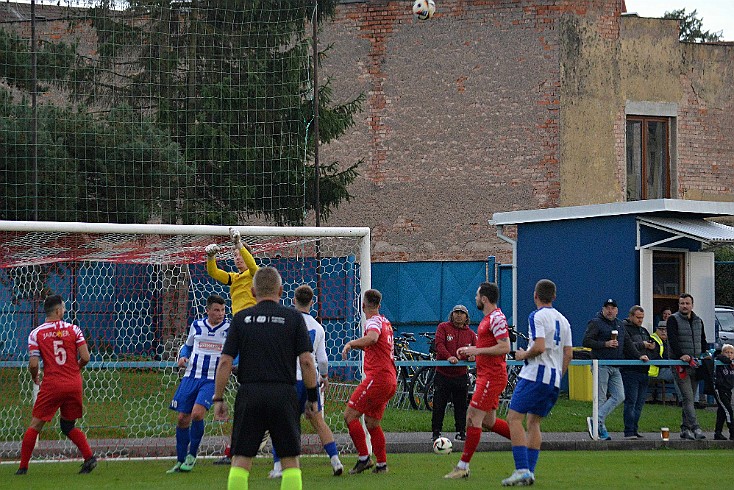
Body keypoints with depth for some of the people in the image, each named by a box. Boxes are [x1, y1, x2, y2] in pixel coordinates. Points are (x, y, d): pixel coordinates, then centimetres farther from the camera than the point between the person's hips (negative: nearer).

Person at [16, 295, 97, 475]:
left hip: (52, 385, -3)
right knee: (68, 425, 19)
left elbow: (33, 365, -7)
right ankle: (89, 457, 4)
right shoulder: (73, 329, 2)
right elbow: (85, 358, -3)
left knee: (35, 425, 4)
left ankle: (23, 467, 1)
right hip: (74, 385, 3)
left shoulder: (36, 333, -1)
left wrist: (35, 378, 15)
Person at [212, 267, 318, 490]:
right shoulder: (293, 318, 3)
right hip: (283, 394, -1)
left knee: (241, 460, 4)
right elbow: (306, 361, -2)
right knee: (290, 461, 5)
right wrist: (312, 398, 6)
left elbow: (225, 362, 1)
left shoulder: (241, 318, 5)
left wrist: (218, 398, 7)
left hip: (249, 396, 1)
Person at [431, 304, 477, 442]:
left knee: (461, 406, 6)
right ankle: (436, 432, 6)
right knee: (439, 405, -1)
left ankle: (461, 432, 15)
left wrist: (473, 355, -16)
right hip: (443, 374, -3)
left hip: (461, 375, 3)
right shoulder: (443, 328, 2)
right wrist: (448, 356, -29)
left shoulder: (470, 333, 11)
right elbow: (439, 344, -12)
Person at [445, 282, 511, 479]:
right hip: (487, 376, 11)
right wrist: (469, 349, 14)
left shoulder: (496, 318, -15)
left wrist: (477, 351, -19)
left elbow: (505, 347, -23)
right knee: (489, 422, 14)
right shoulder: (488, 318, 17)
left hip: (492, 377, -11)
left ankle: (463, 466, -9)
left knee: (474, 418, -10)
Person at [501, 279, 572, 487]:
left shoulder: (537, 316, -8)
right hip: (554, 379, 8)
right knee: (534, 422, 13)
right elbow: (568, 354, 16)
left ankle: (522, 470, -20)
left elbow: (539, 347, -20)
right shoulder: (563, 320, 16)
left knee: (514, 418, -9)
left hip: (536, 374, -8)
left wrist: (524, 355, -2)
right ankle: (530, 472, 6)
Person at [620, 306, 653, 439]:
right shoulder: (624, 328, -5)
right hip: (630, 371, -8)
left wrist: (653, 346, 8)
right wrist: (642, 345, -15)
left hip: (643, 371, 8)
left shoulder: (643, 330, 22)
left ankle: (634, 429, 16)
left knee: (640, 403, 10)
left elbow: (652, 344, 31)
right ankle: (629, 432, -9)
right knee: (631, 402, -9)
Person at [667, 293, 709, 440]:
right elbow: (672, 340, -14)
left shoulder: (698, 321, 17)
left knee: (690, 398, 8)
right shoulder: (673, 320, -2)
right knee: (688, 397, -14)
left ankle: (685, 428, 13)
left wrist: (704, 354, 8)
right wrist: (681, 355, -27)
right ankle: (695, 428, -23)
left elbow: (703, 340, 26)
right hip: (680, 365, -6)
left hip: (695, 364, 6)